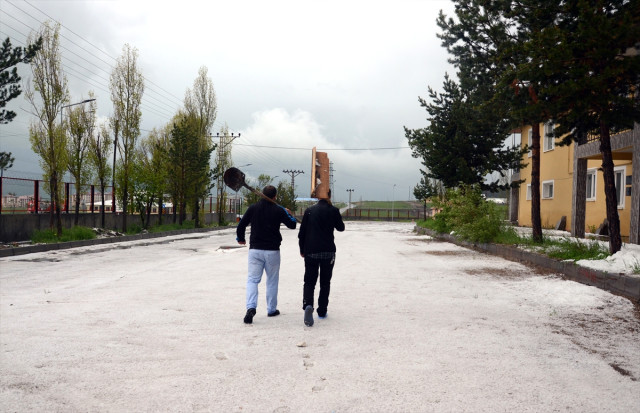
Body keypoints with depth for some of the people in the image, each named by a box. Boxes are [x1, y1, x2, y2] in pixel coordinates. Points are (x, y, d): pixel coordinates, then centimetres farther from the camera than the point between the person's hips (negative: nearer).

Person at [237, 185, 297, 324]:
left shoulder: (253, 208, 1)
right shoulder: (279, 210, -4)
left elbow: (241, 225, 4)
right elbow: (292, 225, 3)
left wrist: (240, 238, 23)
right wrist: (290, 214, 25)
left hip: (255, 249, 1)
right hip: (272, 251, -1)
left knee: (252, 279, 2)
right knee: (272, 280, 12)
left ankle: (251, 307, -17)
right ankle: (271, 309, 19)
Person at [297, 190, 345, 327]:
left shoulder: (309, 211, 2)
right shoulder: (333, 211, -3)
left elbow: (301, 233, 4)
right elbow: (341, 228, 11)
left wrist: (302, 250, 15)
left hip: (310, 252, 1)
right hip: (328, 252, -1)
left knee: (309, 281, 2)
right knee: (325, 282, 12)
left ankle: (308, 305, -23)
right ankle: (322, 311, 14)